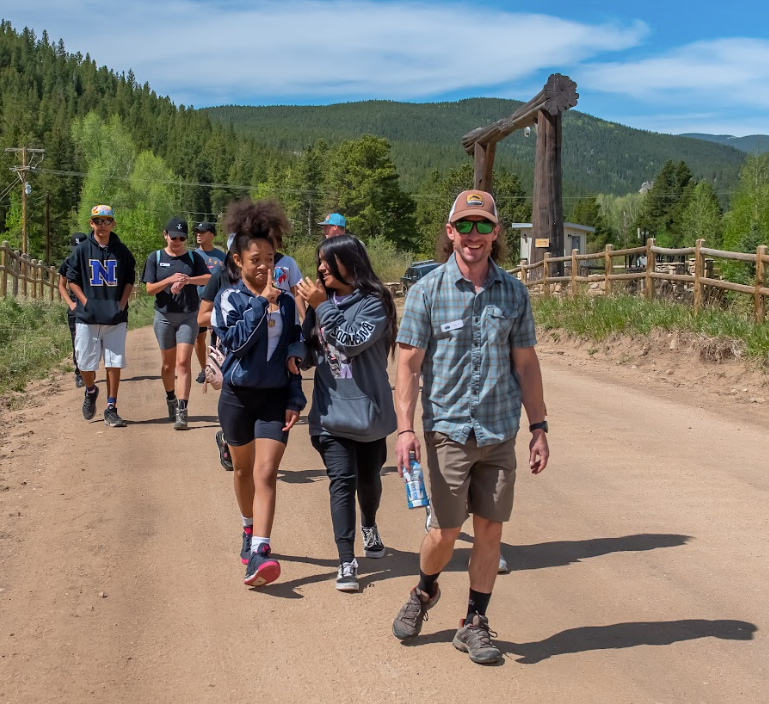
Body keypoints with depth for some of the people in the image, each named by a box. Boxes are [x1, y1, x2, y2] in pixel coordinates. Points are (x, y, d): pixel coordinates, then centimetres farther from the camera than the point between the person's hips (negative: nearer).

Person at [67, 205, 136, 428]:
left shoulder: (122, 251, 6)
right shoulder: (82, 250, 3)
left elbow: (129, 280, 11)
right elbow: (72, 279, 5)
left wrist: (122, 303, -2)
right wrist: (85, 301, -6)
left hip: (116, 318, 0)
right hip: (88, 318, 0)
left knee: (115, 364, -1)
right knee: (85, 363, 4)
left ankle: (111, 409, 7)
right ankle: (91, 391, 35)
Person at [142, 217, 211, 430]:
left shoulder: (193, 257, 4)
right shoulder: (155, 258, 5)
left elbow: (208, 278, -11)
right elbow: (149, 289, -1)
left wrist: (187, 280, -29)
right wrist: (170, 280, -18)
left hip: (188, 316, -1)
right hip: (164, 316, 1)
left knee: (183, 362, -11)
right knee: (168, 364, 11)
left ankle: (182, 411, -16)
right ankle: (170, 400, 35)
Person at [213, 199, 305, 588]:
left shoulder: (286, 302, 3)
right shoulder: (229, 299, -5)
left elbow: (295, 354, 6)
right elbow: (235, 339, -21)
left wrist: (295, 400, 0)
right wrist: (262, 301, -22)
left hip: (275, 397, 0)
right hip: (238, 395, 0)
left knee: (266, 472, -11)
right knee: (243, 469, 16)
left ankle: (259, 553, -17)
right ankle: (250, 530, 40)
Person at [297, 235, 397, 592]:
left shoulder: (374, 303, -8)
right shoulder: (323, 302, 8)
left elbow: (352, 342, -21)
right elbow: (309, 352, 12)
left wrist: (322, 307, -19)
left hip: (368, 411, -2)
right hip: (331, 411, 2)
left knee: (368, 479, 15)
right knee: (342, 480, -9)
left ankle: (369, 526, 47)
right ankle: (346, 562, -6)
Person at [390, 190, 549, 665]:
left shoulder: (514, 293, 5)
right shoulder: (428, 290, -3)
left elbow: (526, 364, 10)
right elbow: (409, 363, -3)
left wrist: (539, 428, 8)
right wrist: (405, 428, -12)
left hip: (500, 431, 3)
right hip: (448, 429, -2)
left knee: (490, 529, 5)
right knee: (446, 531, 1)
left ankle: (475, 624, 21)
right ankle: (425, 590, 32)